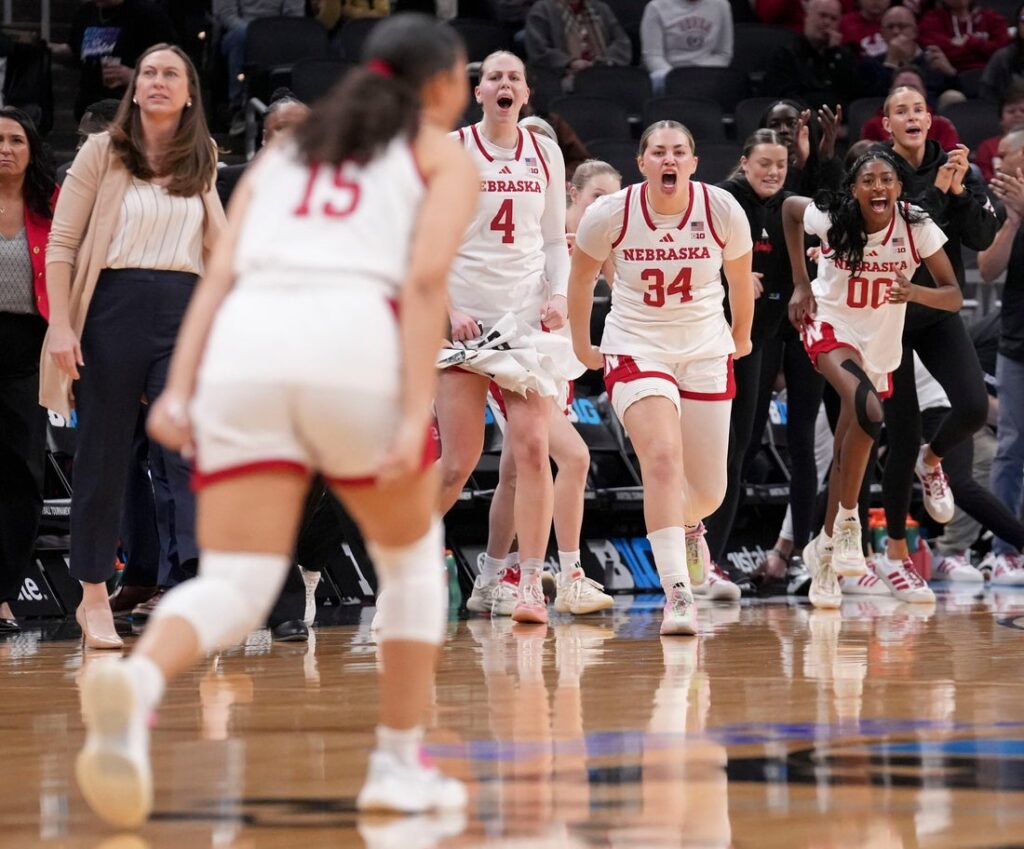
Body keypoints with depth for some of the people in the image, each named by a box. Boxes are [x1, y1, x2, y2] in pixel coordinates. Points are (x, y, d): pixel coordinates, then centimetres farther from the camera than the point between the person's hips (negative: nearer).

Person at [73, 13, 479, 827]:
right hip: (354, 341, -3)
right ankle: (399, 766, 20)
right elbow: (424, 279, 0)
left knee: (234, 588, -5)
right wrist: (416, 415, -7)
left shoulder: (283, 154, 31)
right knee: (413, 559, 21)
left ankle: (134, 683, -36)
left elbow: (220, 274, 16)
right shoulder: (443, 155, 18)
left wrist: (179, 390, 7)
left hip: (243, 343, 3)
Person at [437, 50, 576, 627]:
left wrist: (558, 295, -3)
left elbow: (556, 240, 14)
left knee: (532, 449, -8)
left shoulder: (545, 153, 8)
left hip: (529, 315, 2)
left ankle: (531, 584, -4)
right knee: (459, 463, -5)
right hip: (464, 317, -2)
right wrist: (445, 309, -9)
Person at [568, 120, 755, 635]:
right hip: (636, 349, -2)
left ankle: (687, 524, 47)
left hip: (706, 351, 2)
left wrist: (741, 337, 21)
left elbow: (740, 278, 9)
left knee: (708, 490, 8)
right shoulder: (610, 214, -13)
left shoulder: (722, 210, -11)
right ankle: (677, 593, -25)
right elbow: (581, 276, 7)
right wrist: (581, 346, 14)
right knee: (662, 459, -25)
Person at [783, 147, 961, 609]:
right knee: (867, 412, -31)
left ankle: (825, 547, 28)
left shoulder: (917, 228, -16)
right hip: (831, 328, -3)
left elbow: (954, 296, -14)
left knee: (848, 449, 11)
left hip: (880, 345, 3)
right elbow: (789, 207, 4)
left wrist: (914, 292, -35)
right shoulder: (832, 219, -18)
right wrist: (800, 283, 2)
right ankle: (847, 523, -19)